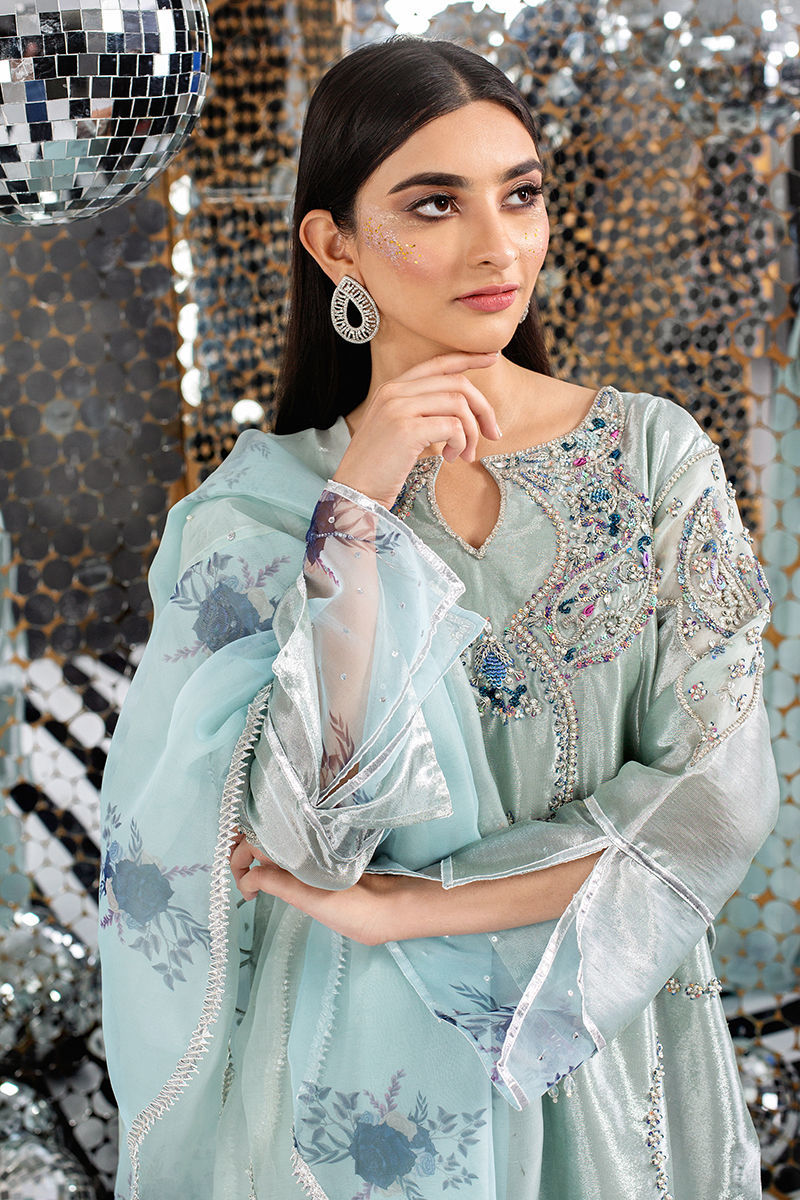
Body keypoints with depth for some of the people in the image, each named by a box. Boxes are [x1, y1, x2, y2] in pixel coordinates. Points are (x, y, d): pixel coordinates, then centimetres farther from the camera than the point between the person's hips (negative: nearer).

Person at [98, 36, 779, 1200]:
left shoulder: (651, 451, -8)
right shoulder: (259, 504, -9)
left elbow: (716, 794, -13)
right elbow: (311, 829, -19)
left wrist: (409, 908, -16)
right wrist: (357, 510, -25)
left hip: (604, 1047, 1)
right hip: (363, 1062, -1)